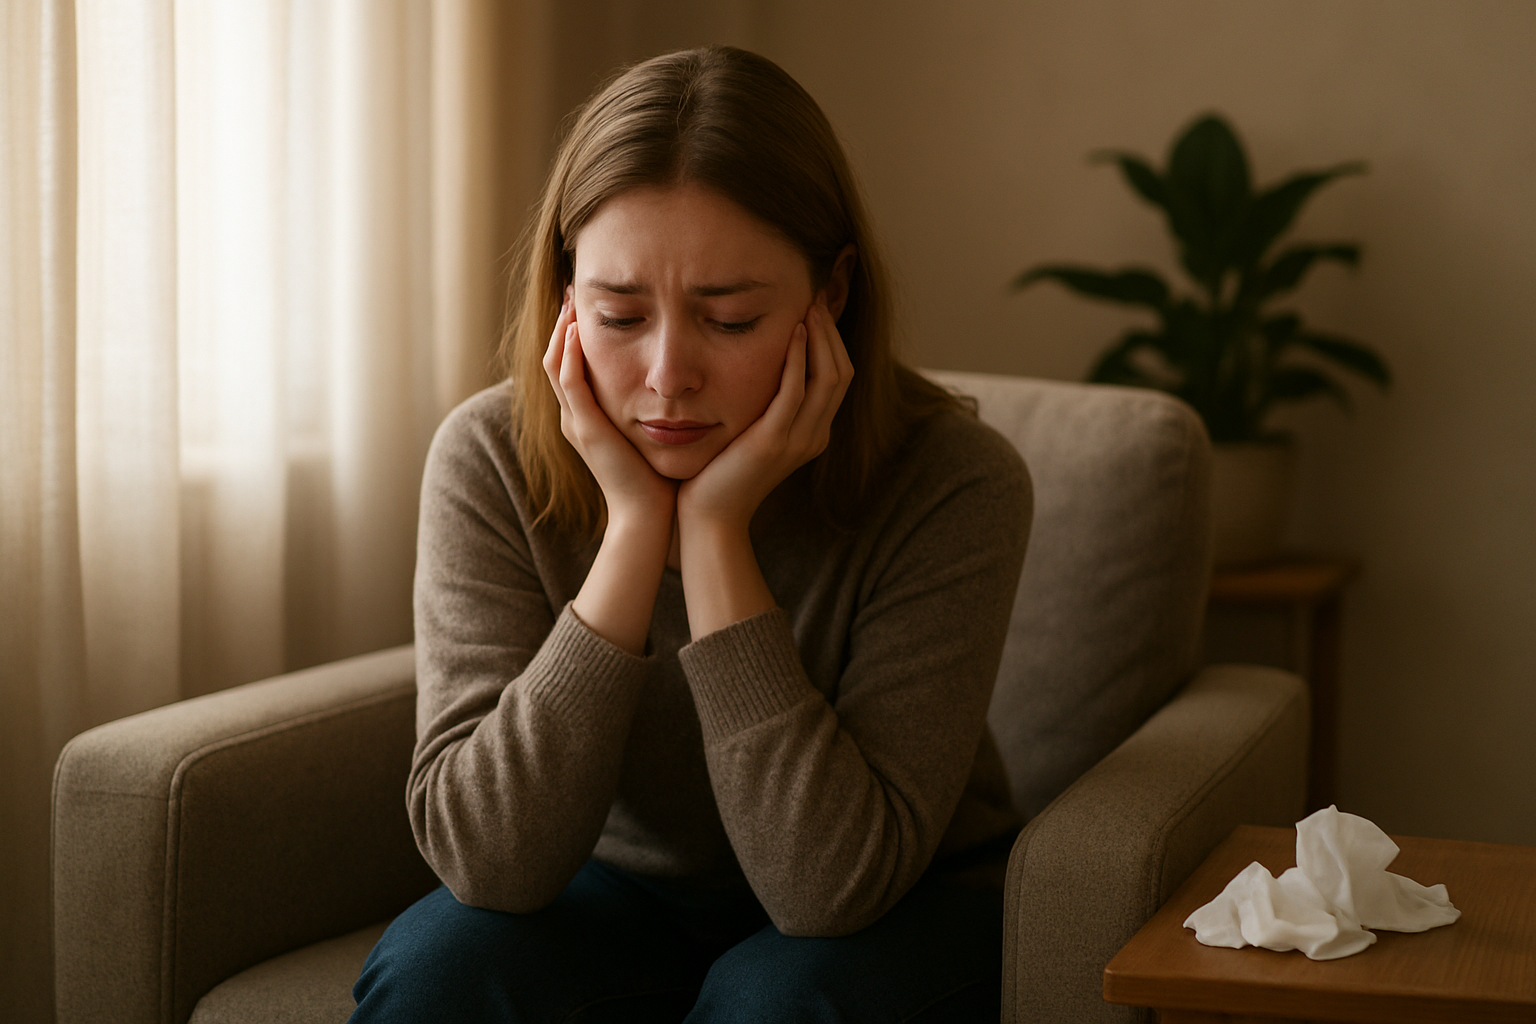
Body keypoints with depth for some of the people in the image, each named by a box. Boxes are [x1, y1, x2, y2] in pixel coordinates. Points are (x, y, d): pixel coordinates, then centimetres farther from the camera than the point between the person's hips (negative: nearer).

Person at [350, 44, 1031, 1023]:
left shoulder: (952, 483, -23)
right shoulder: (492, 460, -17)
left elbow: (834, 886, -28)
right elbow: (490, 863, -25)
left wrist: (717, 531, -33)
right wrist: (635, 527, -31)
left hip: (901, 910, 0)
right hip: (622, 891, 1)